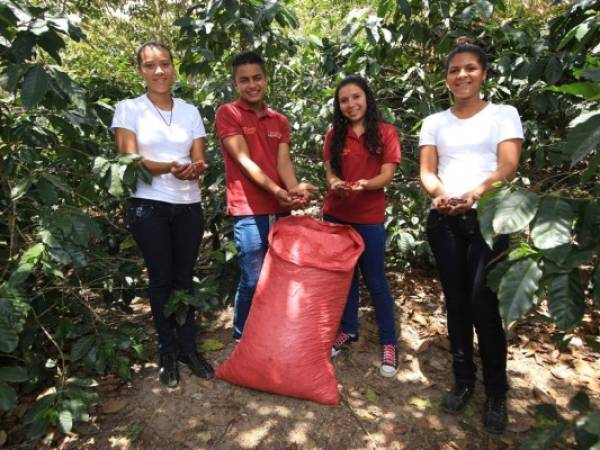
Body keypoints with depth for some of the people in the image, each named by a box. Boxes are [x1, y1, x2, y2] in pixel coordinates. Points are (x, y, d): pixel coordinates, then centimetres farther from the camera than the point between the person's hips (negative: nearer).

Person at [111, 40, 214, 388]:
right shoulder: (128, 109, 1)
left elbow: (199, 160, 3)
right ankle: (168, 352, 19)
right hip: (149, 207, -2)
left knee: (184, 278, 7)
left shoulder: (190, 111, 10)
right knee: (162, 278, 5)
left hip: (189, 206, 2)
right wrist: (171, 167, -24)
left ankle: (189, 347, 19)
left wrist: (195, 168, -21)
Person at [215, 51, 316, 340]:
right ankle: (242, 339, 19)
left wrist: (295, 189, -18)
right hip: (249, 210, -5)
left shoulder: (279, 121, 16)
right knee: (252, 279, -2)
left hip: (280, 209, 6)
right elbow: (245, 160, -11)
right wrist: (278, 191, -22)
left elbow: (283, 161, 2)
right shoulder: (228, 113, -1)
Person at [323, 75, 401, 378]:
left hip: (369, 217, -3)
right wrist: (335, 183, -19)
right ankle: (348, 330, 31)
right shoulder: (334, 135, 6)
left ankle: (389, 342, 17)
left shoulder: (386, 132, -2)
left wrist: (366, 184, -27)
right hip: (336, 214, 3)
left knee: (375, 279, 2)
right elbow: (330, 172, 4)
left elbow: (387, 175, -7)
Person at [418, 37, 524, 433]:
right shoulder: (434, 122, 13)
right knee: (456, 301, 8)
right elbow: (427, 170, 4)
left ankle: (497, 392, 13)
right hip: (443, 221, 3)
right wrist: (440, 193, -19)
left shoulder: (504, 114, 6)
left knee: (484, 303, -6)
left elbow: (508, 166, -8)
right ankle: (464, 380, 24)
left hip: (487, 218, -3)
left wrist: (475, 194, -27)